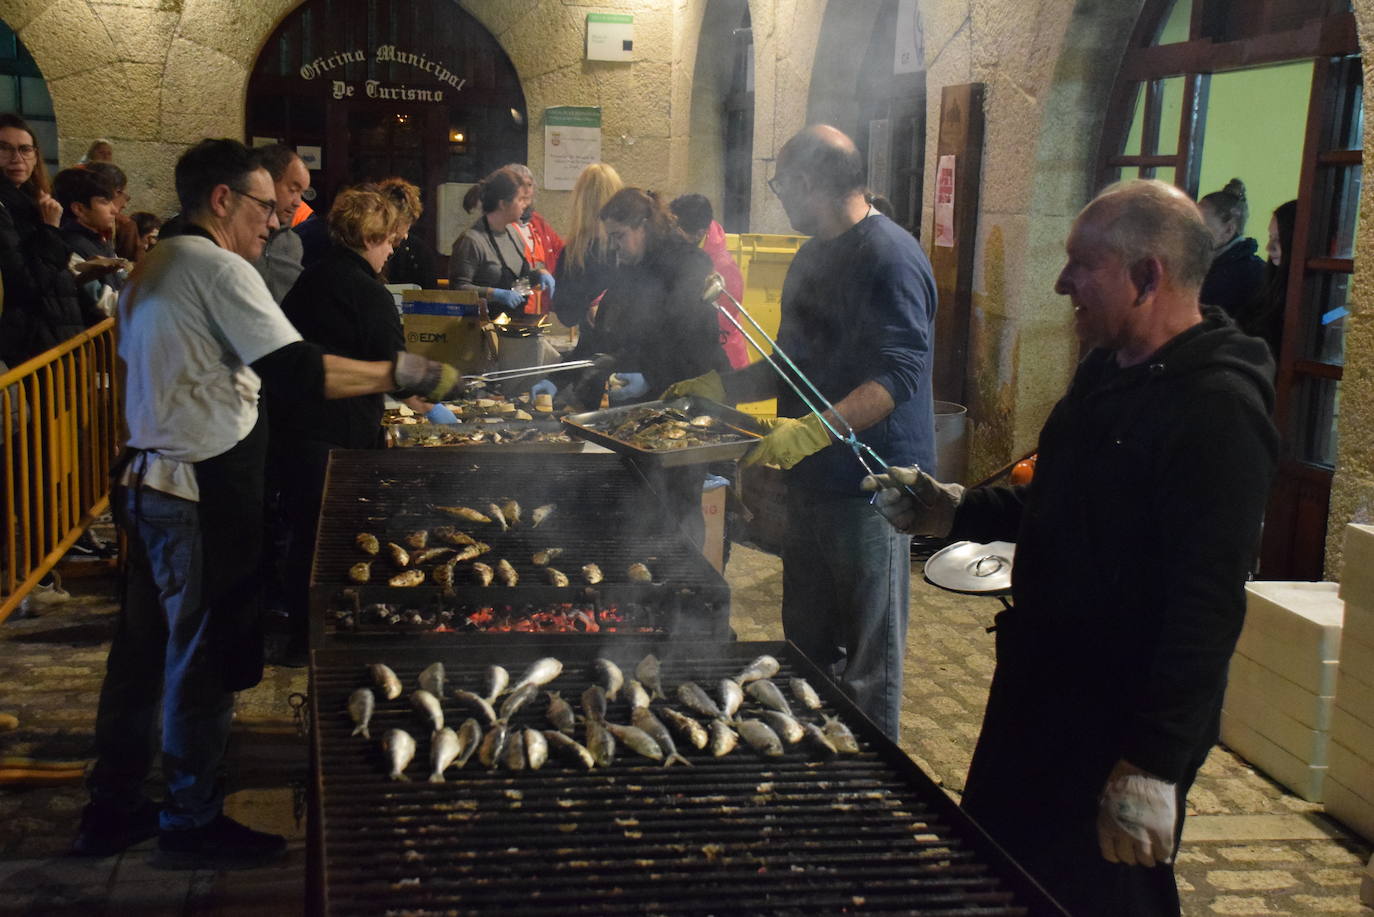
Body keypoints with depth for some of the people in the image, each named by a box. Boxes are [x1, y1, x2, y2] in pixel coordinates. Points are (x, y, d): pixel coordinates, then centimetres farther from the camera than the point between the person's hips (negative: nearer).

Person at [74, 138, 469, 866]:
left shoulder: (154, 267, 14)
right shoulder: (218, 268, -16)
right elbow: (295, 371, -25)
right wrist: (403, 372, -21)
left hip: (150, 481, 10)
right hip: (205, 492, -10)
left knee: (144, 648, 16)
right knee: (205, 655, 2)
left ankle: (113, 808, 28)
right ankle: (192, 823, 15)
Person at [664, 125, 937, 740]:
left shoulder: (889, 257, -15)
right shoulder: (814, 257, 17)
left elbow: (898, 375, -24)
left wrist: (813, 430, -34)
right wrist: (722, 386, 16)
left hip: (870, 486, -9)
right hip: (814, 480, 10)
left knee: (867, 657, 1)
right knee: (807, 642, 17)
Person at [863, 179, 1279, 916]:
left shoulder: (1215, 411, -23)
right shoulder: (1107, 373, 8)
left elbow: (1208, 606, -28)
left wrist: (1153, 760, -29)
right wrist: (954, 511, 8)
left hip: (1119, 728, -9)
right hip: (1040, 691, 9)